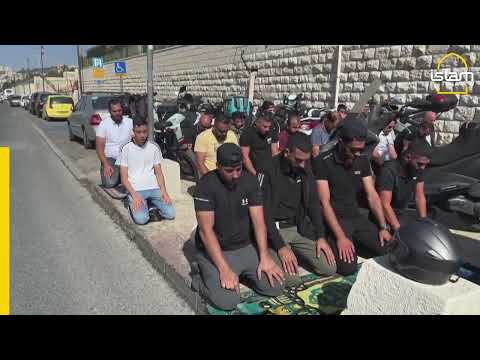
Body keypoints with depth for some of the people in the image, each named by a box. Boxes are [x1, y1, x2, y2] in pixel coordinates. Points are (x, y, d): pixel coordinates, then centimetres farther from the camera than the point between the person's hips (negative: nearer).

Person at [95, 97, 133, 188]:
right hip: (110, 159, -1)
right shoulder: (104, 124, -1)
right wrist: (105, 165, -17)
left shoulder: (130, 122, 4)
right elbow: (99, 147, -5)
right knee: (109, 183, -21)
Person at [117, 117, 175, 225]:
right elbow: (124, 178, -2)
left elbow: (158, 172, 10)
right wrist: (134, 194, -18)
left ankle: (151, 204, 11)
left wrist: (163, 190, -8)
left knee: (170, 214, -16)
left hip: (154, 188, 3)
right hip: (136, 190, -3)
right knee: (141, 219, -26)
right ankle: (134, 205, 7)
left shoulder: (154, 147, 9)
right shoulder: (126, 149, 1)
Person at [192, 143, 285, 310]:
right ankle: (202, 278, 7)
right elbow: (206, 231, -22)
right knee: (227, 301, -23)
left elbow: (258, 221, -5)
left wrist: (264, 256, -16)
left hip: (246, 247, 5)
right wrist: (224, 269, -27)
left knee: (276, 287, -8)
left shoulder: (250, 181, -3)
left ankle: (242, 273, 17)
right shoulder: (206, 185, -18)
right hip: (215, 251, -4)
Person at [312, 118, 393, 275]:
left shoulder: (362, 160, 3)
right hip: (334, 218, -6)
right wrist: (340, 237, -24)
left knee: (386, 248, -9)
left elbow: (372, 195, 6)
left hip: (356, 215, 6)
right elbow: (324, 202, -19)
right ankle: (332, 243, 8)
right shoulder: (322, 162, -17)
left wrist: (383, 227, -2)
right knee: (347, 266, -23)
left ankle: (355, 240, 17)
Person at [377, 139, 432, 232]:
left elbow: (420, 197, 3)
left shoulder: (418, 169, -4)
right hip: (385, 216, -6)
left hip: (402, 213, 6)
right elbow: (385, 205, -27)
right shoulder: (389, 171, -26)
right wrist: (399, 229, -30)